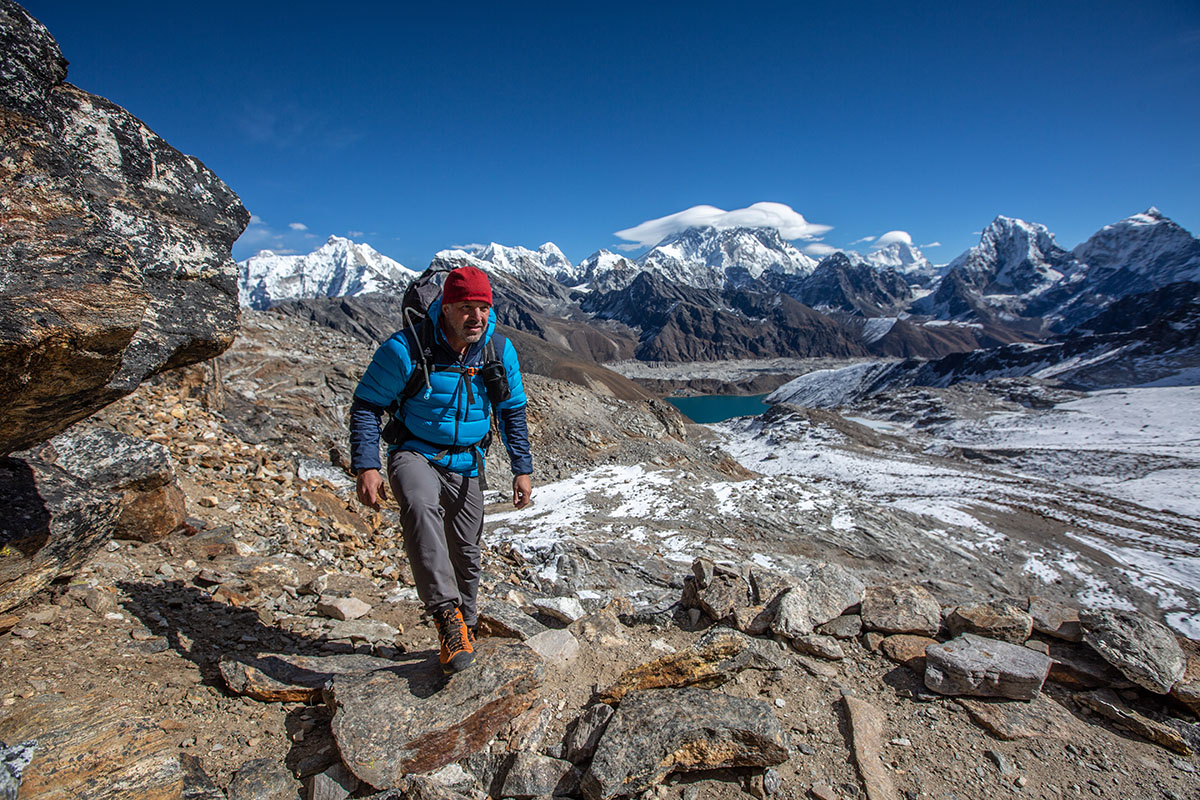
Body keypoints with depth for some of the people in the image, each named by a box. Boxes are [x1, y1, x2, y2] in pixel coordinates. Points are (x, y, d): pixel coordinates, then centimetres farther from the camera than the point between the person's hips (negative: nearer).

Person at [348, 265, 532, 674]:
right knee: (420, 506, -37)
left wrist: (522, 468, 2)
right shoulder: (406, 349, -19)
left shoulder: (500, 350, -7)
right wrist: (366, 467, -19)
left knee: (465, 555, 10)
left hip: (466, 464, 3)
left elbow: (512, 410, 6)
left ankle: (464, 630, 34)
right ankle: (447, 613, -31)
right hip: (414, 453, -3)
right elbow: (365, 406, -9)